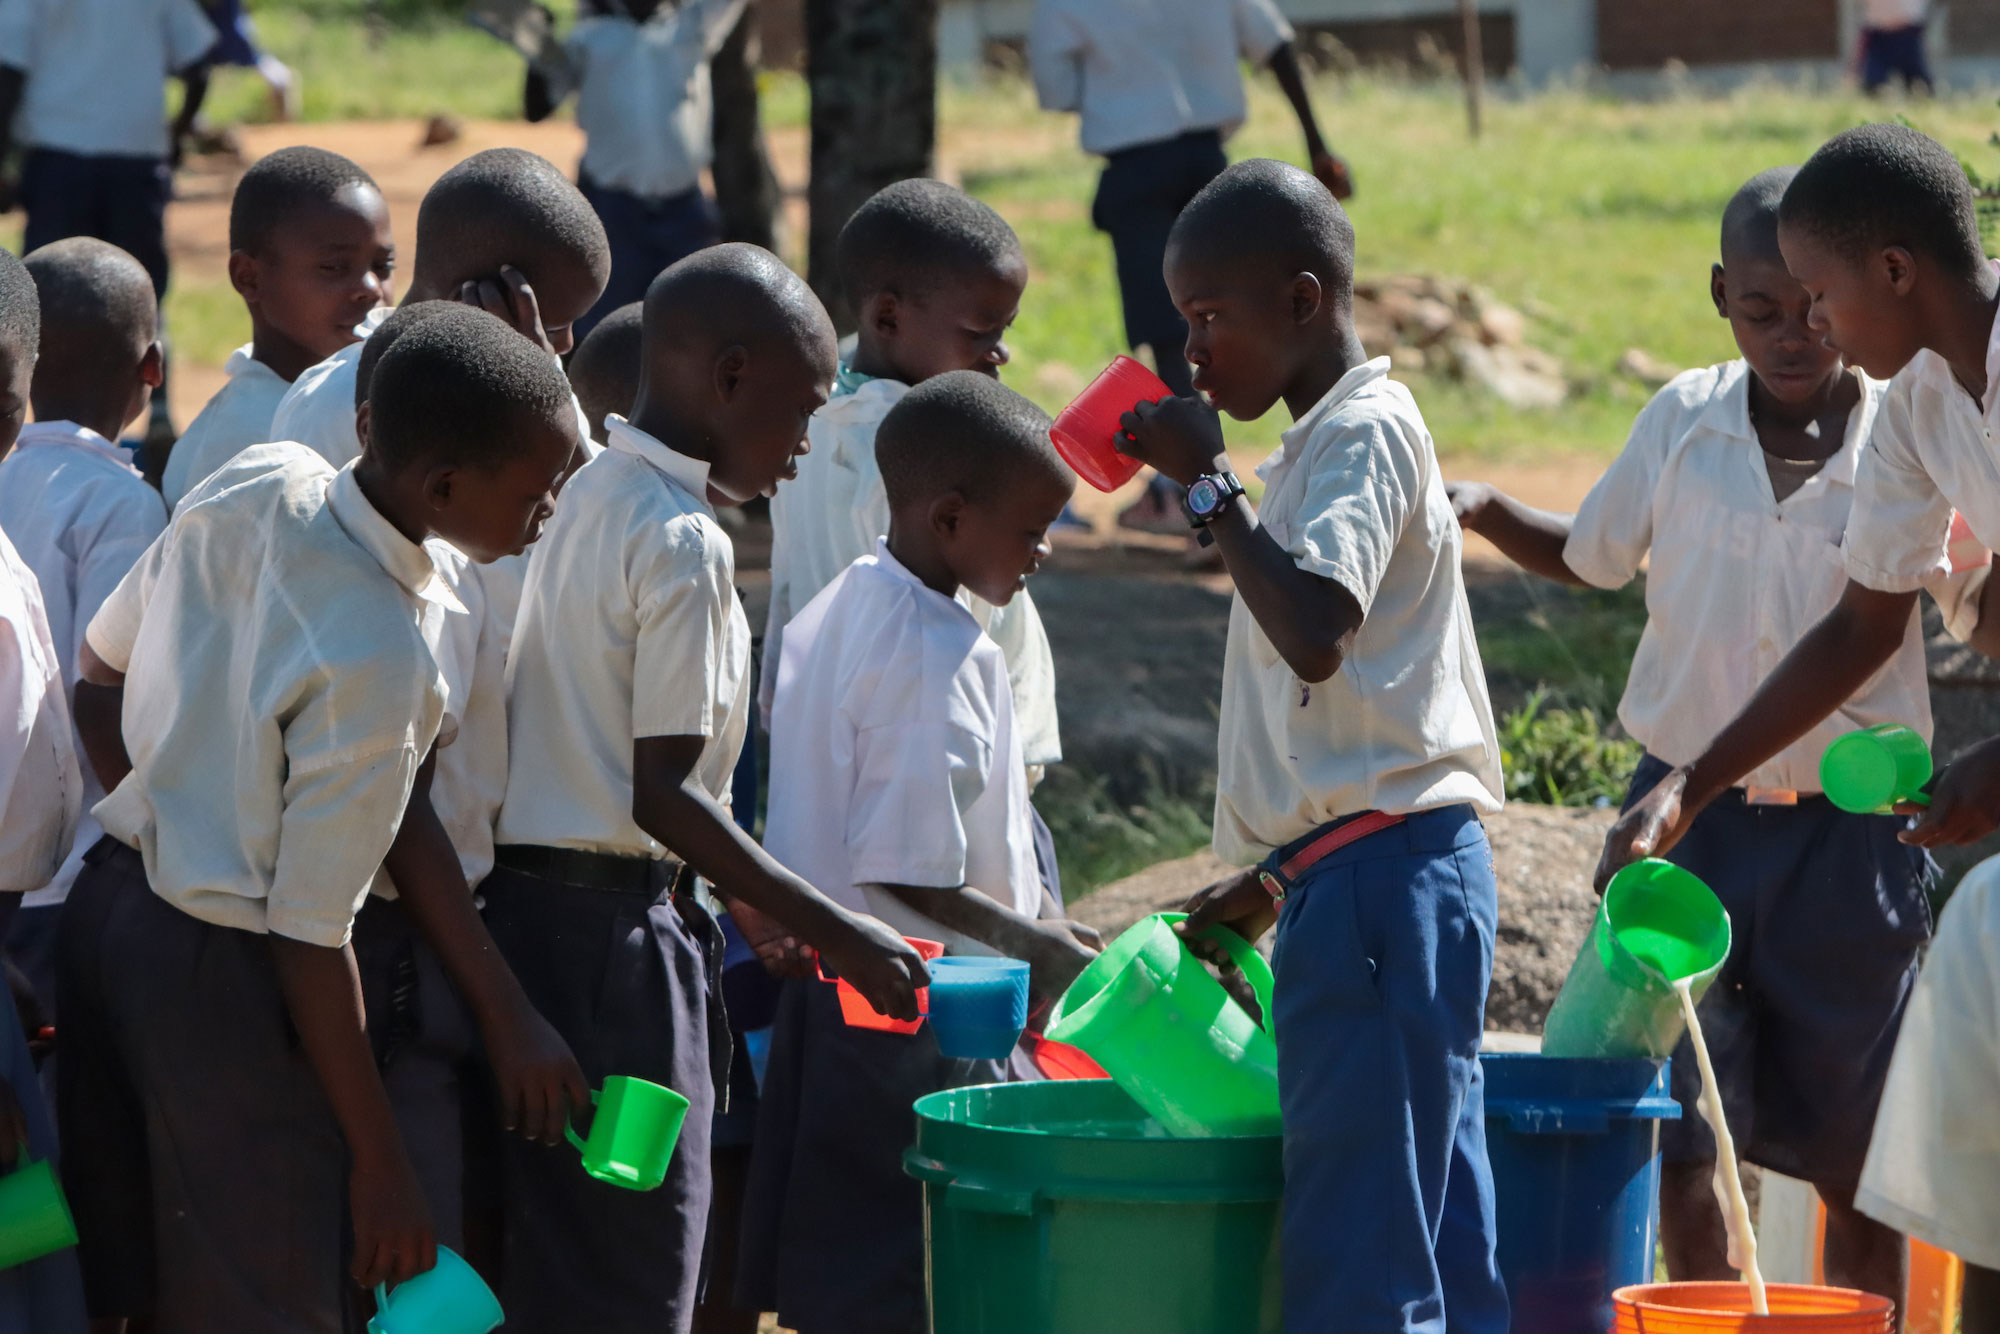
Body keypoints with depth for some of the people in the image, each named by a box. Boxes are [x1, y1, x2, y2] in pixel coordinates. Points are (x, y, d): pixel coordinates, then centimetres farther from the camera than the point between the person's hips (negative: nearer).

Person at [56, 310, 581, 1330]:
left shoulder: (256, 485, -5)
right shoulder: (380, 663, -27)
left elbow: (101, 663, 12)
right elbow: (310, 935, -22)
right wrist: (380, 1163, -14)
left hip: (105, 901, 8)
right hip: (226, 980, -8)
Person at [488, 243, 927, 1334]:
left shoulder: (588, 499, 13)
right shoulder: (684, 545, -16)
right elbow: (662, 795, -18)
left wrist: (741, 901, 22)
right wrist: (833, 933, -13)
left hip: (525, 894, 9)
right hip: (614, 927, -9)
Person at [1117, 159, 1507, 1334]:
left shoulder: (1365, 432, -9)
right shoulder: (1328, 442, 21)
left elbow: (1315, 631, -26)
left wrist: (1208, 482, -17)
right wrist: (1270, 881, 24)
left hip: (1378, 872, -10)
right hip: (1375, 874, 10)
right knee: (1435, 1239, 8)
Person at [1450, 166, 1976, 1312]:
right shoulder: (1685, 424, 1)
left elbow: (1981, 612, 0)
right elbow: (1592, 557, 16)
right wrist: (1484, 513, -2)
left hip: (1849, 829, -2)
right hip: (1689, 817, 2)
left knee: (1852, 1154, 7)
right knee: (1679, 1143, -3)